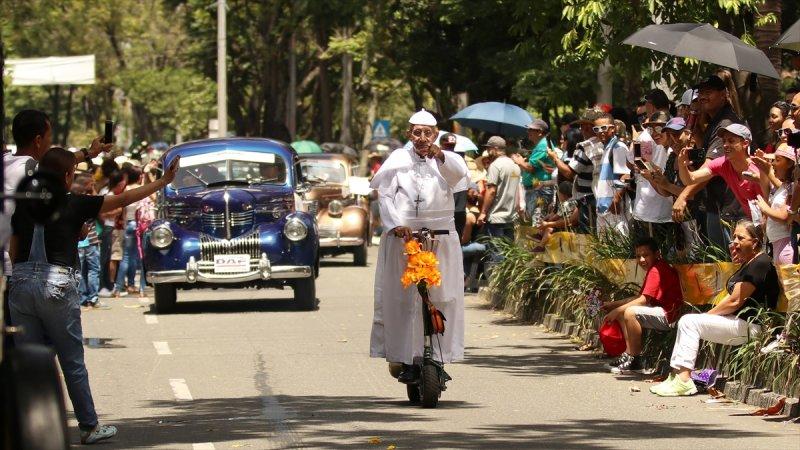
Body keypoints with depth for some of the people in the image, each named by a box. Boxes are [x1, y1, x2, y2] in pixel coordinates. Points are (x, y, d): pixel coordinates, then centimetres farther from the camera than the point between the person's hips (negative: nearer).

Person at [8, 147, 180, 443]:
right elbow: (122, 200, 0)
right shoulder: (75, 205, -3)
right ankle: (89, 427, 13)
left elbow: (13, 251, 12)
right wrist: (163, 182, 8)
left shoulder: (23, 208, 9)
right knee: (72, 362, 6)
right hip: (57, 285, -4)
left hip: (21, 283, 4)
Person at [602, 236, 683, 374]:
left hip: (668, 316, -12)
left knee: (630, 312, -30)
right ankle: (629, 354, 5)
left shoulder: (656, 271, -16)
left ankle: (636, 360, -22)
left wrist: (617, 310, -19)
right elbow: (641, 297, 20)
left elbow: (643, 300, -23)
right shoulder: (652, 270, 18)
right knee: (621, 312, 15)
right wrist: (614, 304, 12)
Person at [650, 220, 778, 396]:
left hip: (751, 326, -11)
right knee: (687, 322, 8)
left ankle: (684, 380, -21)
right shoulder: (748, 264, 20)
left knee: (690, 322, -16)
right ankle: (677, 375, -3)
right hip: (739, 322, 11)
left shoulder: (760, 264, -15)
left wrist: (707, 315, -7)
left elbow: (735, 301, -16)